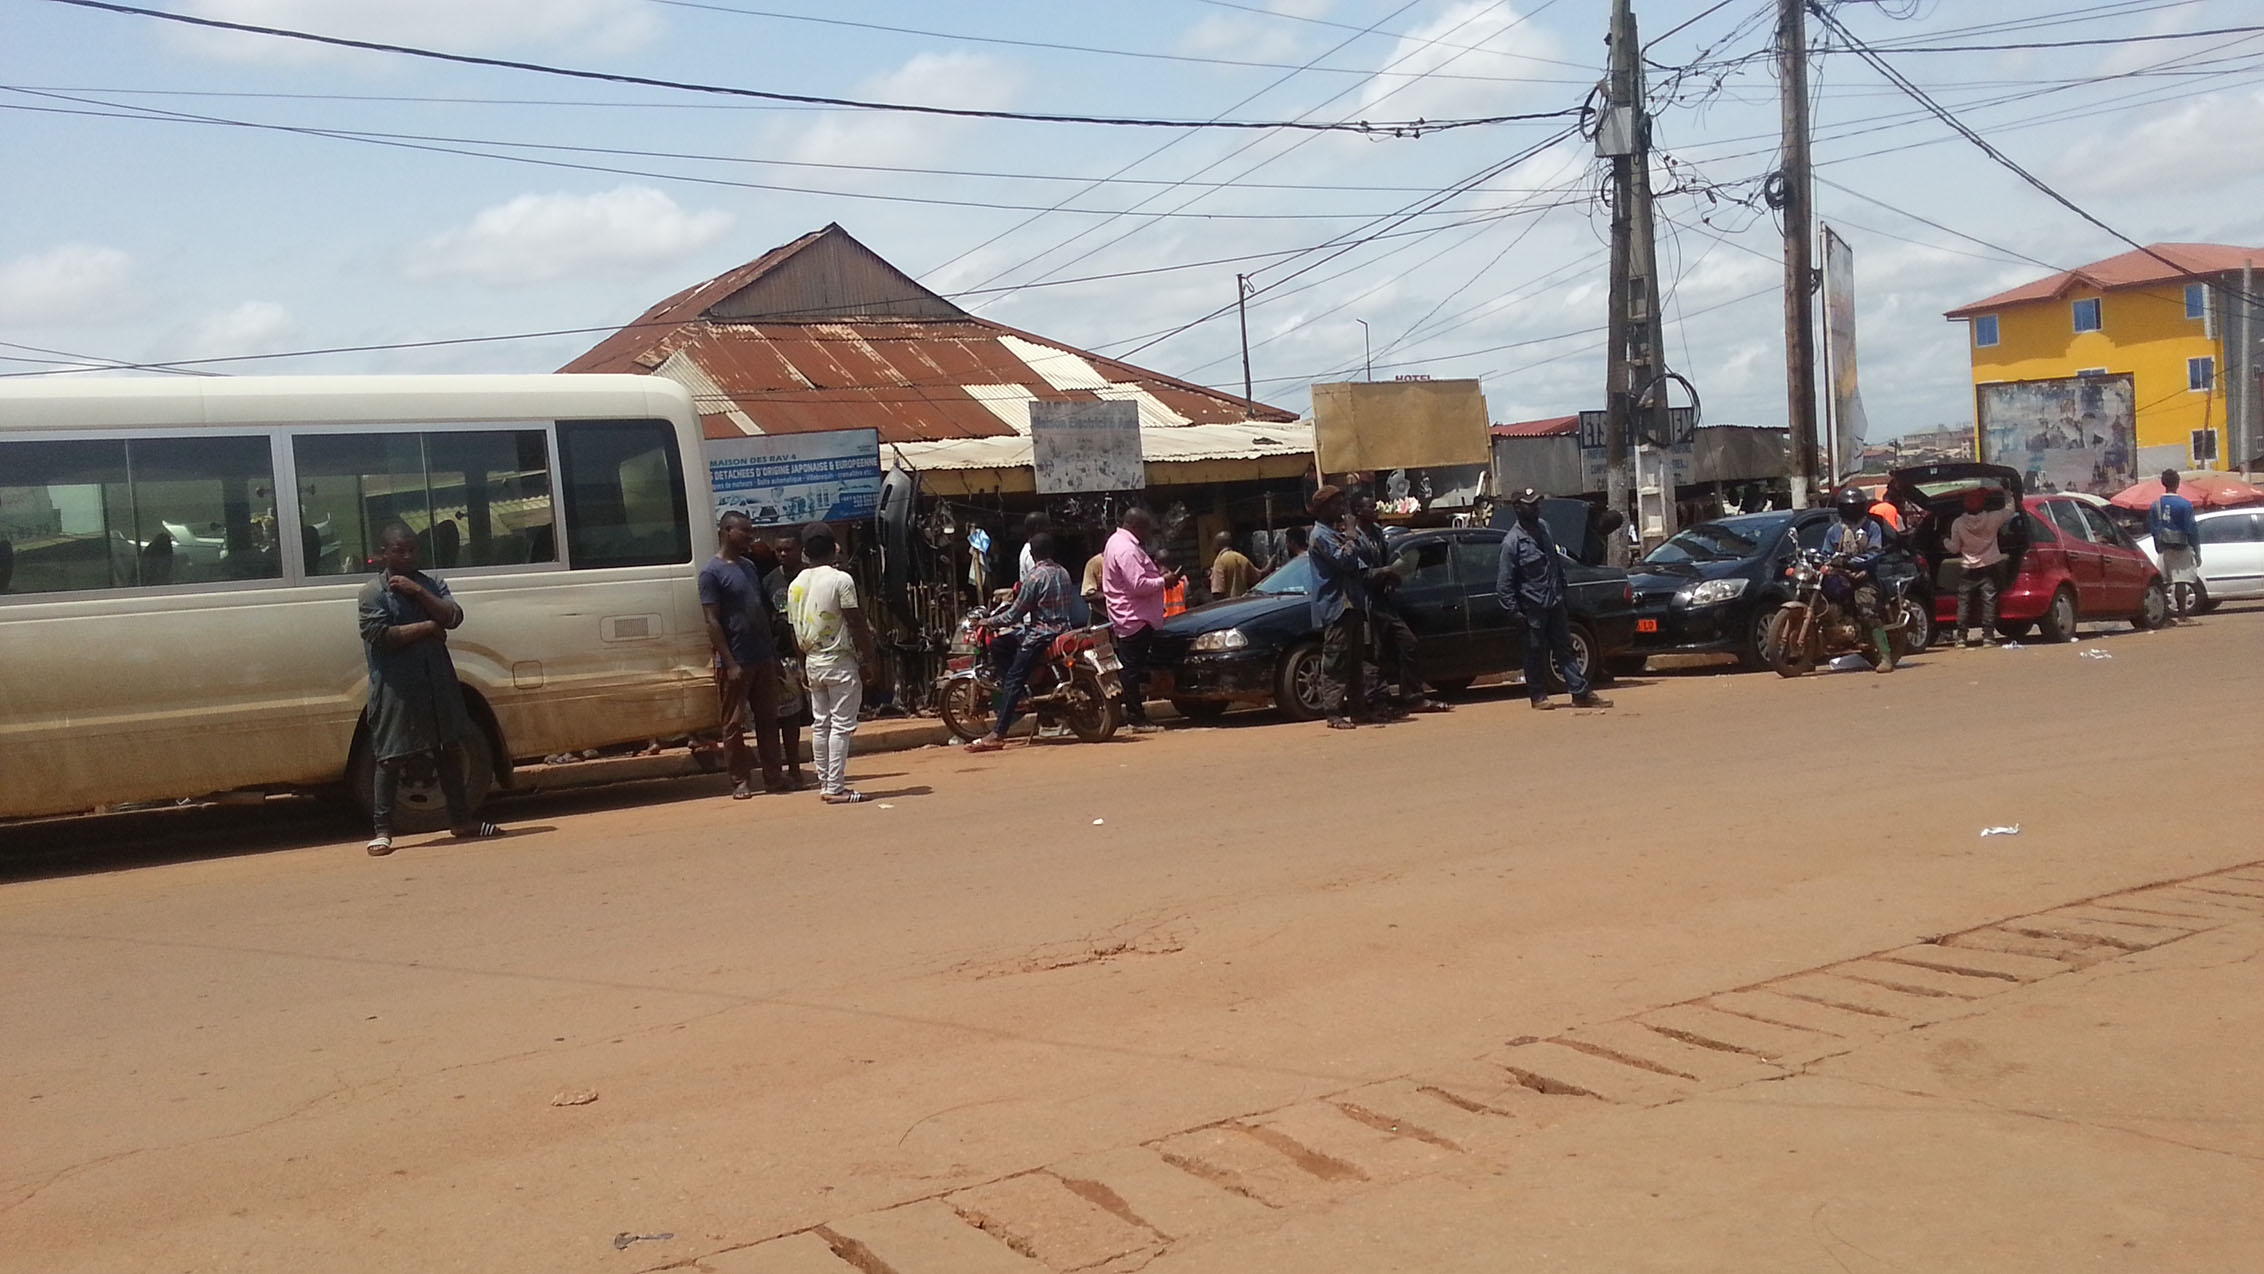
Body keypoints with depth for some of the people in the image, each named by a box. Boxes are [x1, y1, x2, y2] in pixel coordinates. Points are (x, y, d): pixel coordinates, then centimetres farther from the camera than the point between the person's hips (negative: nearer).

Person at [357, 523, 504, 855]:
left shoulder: (429, 584, 13)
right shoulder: (373, 592, -3)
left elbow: (453, 617, -3)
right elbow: (382, 635, -16)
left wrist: (418, 591, -11)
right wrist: (427, 627, -10)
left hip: (438, 682, 5)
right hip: (396, 688, -5)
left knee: (449, 751, 10)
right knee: (391, 759, -3)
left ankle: (461, 820, 20)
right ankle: (382, 830, 3)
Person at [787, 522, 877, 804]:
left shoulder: (795, 585, 7)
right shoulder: (841, 580, -13)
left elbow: (796, 630, 11)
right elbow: (856, 623, -13)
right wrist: (867, 657, -6)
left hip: (812, 662, 7)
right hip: (840, 662, -7)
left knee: (820, 724, 12)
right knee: (841, 725, -4)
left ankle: (825, 784, 16)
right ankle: (835, 788, -6)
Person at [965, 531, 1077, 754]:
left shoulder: (1034, 576, -14)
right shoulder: (1063, 573, 10)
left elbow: (1016, 613, -13)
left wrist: (990, 622, 2)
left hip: (1040, 635, -9)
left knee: (1013, 681, -12)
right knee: (998, 644, 16)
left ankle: (997, 735, -20)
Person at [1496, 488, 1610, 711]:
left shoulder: (1544, 527, 6)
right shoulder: (1512, 542, -16)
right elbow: (1504, 583, -14)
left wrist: (1564, 595, 16)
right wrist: (1515, 611, -15)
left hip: (1555, 602, 7)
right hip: (1533, 607, -6)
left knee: (1564, 649, 8)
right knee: (1536, 652, 4)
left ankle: (1581, 693, 9)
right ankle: (1538, 696, 16)